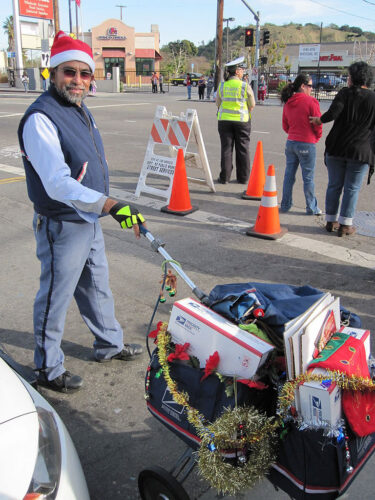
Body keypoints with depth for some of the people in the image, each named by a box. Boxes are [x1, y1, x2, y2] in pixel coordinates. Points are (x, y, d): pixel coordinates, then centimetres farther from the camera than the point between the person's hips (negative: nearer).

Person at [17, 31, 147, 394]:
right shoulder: (40, 118, -22)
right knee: (55, 299, 6)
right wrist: (111, 205, -43)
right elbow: (57, 184, -33)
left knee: (97, 288, 23)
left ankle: (109, 344, 43)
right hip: (62, 226, -9)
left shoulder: (80, 110, 9)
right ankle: (48, 369, 25)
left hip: (90, 220, 9)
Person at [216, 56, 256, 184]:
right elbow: (252, 105, 0)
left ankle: (224, 177, 8)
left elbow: (218, 104, 9)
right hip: (242, 120, -2)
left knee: (226, 148, 7)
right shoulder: (245, 86, -7)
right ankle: (243, 177, 11)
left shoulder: (222, 86, 0)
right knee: (243, 149, 6)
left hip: (224, 120, 2)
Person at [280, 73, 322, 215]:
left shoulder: (288, 102, 7)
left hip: (291, 142, 6)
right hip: (307, 144, -6)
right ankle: (311, 208, 14)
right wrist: (316, 138, 9)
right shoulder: (311, 102, -13)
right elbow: (318, 124, -9)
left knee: (289, 175, 13)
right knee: (308, 178, 3)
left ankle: (285, 205, 20)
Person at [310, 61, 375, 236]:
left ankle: (331, 221, 18)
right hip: (360, 151, 0)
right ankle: (345, 225, 8)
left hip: (336, 148, 0)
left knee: (334, 185, 11)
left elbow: (333, 113, -16)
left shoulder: (345, 93, -3)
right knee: (352, 189, 6)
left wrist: (319, 120, 1)